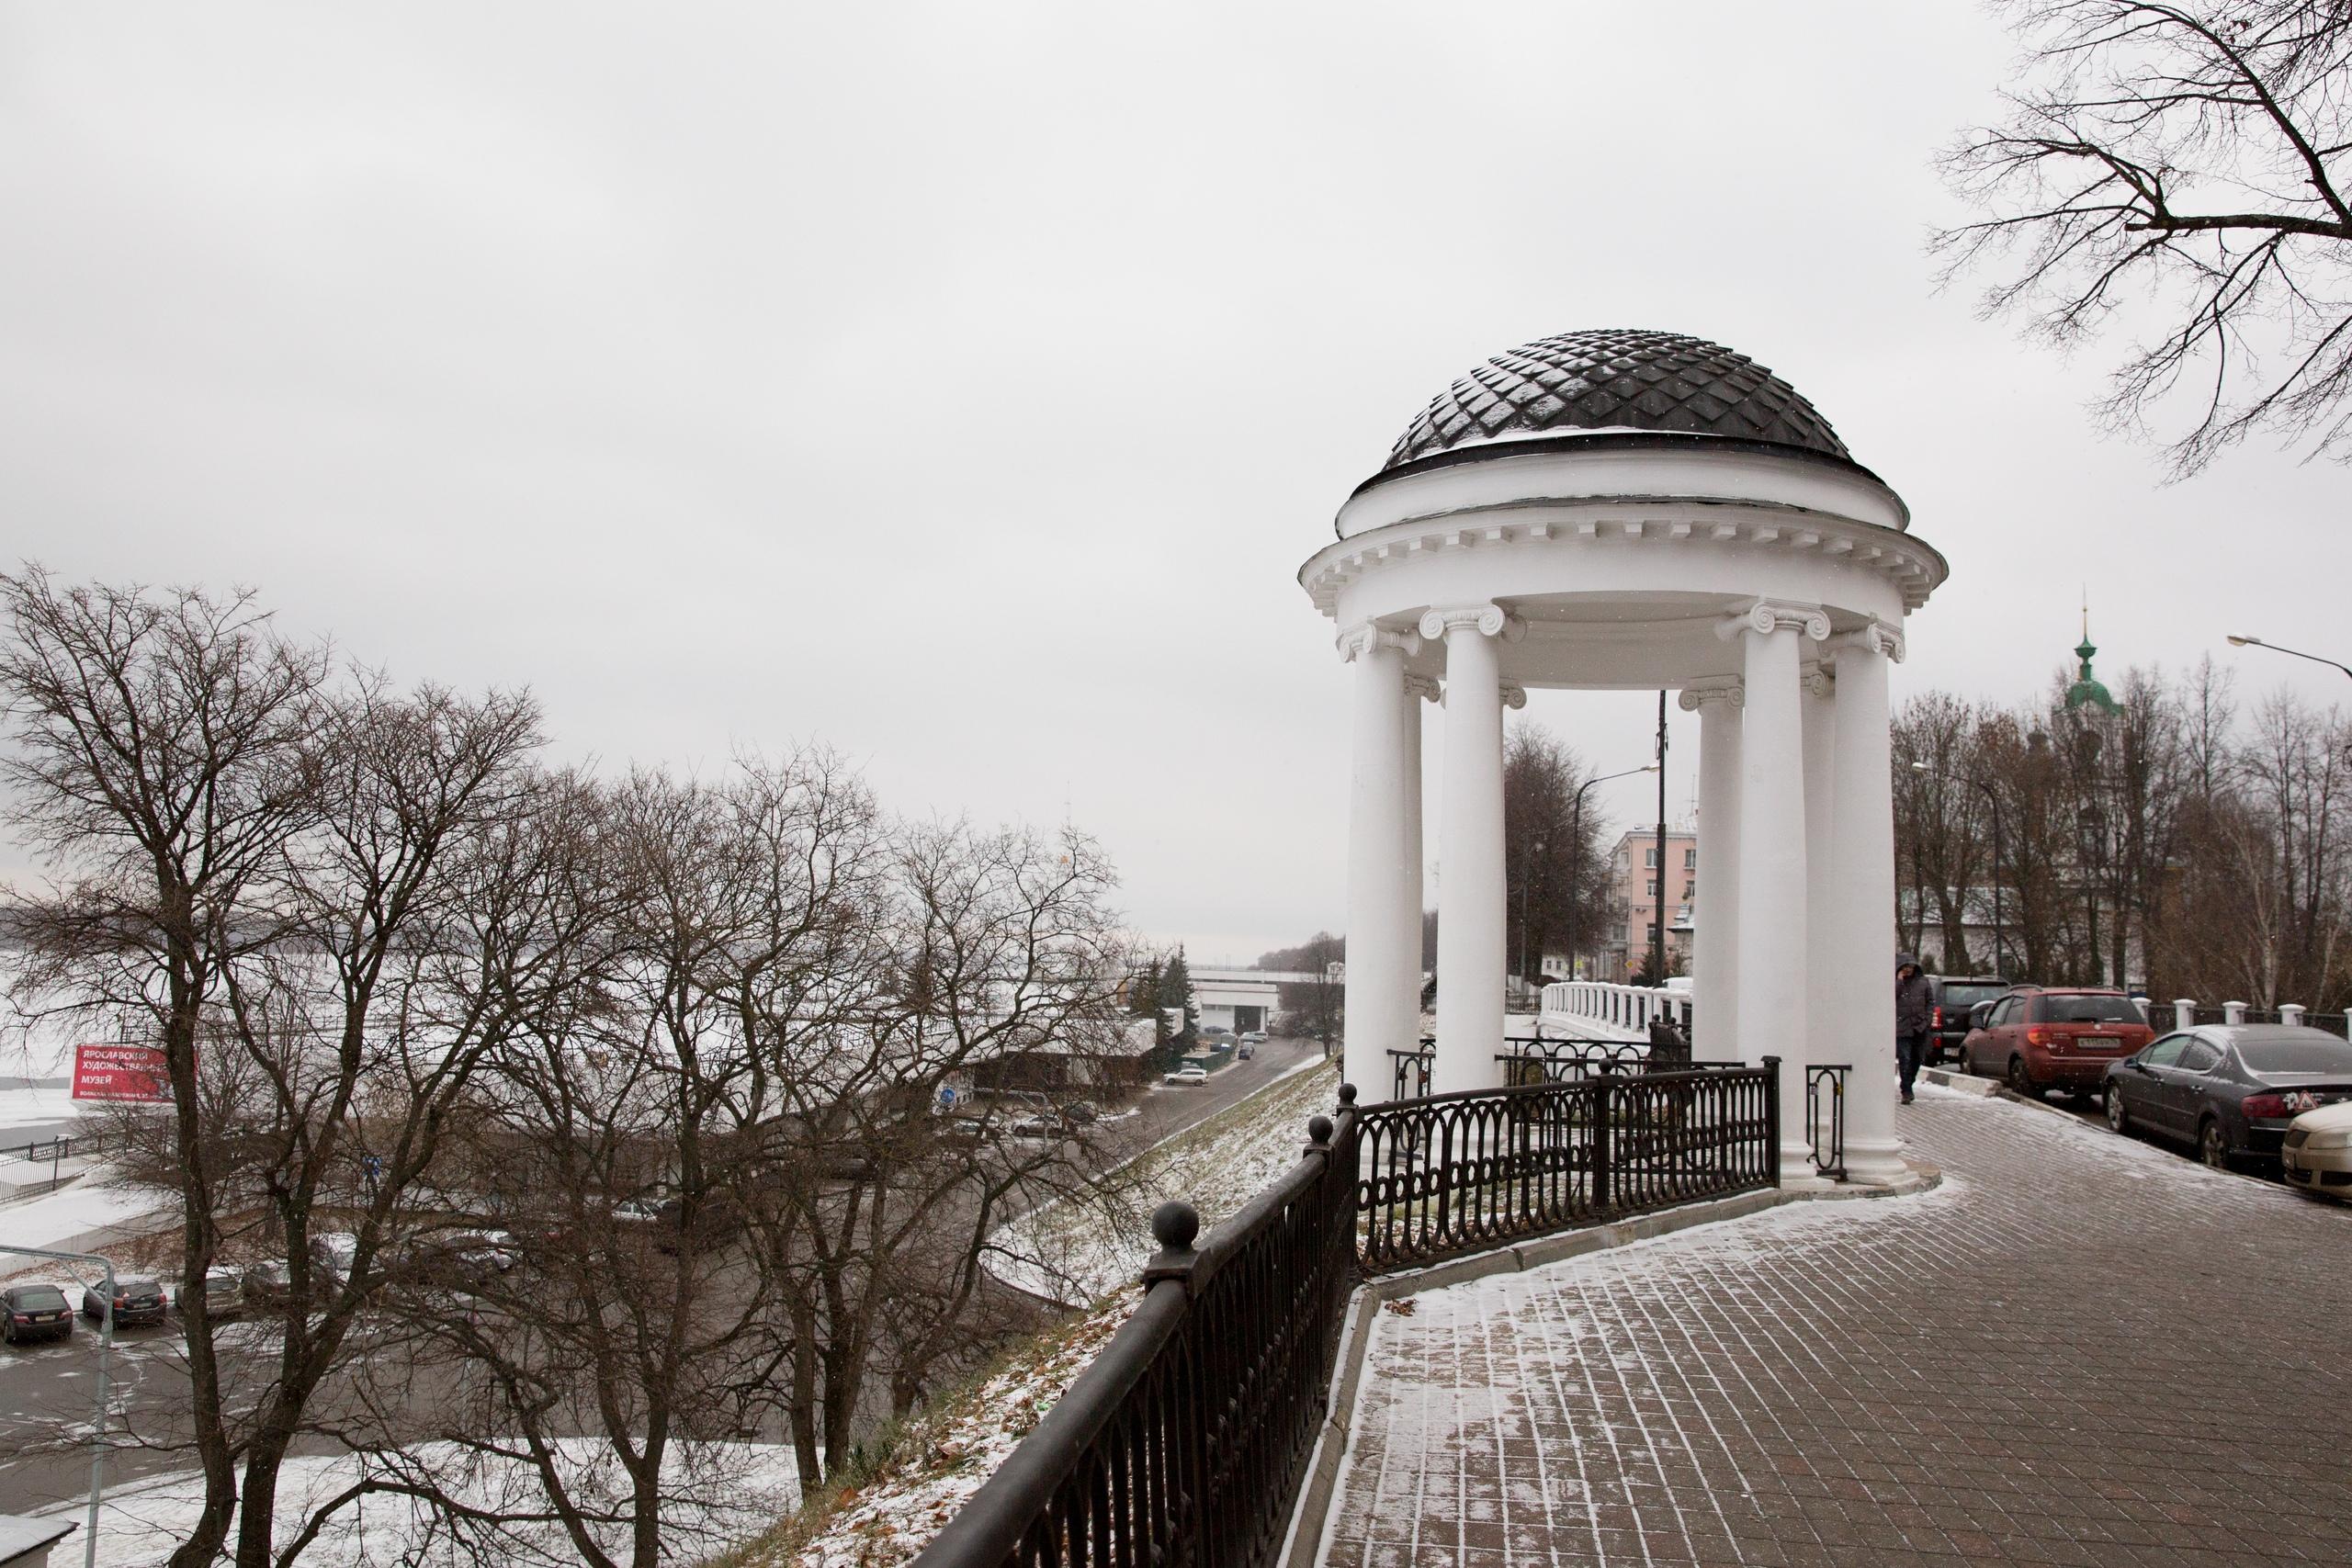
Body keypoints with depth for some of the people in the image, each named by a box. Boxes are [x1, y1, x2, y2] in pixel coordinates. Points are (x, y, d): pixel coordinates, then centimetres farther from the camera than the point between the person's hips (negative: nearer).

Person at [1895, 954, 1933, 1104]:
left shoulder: (1922, 981, 8)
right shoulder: (1894, 982, -1)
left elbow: (1931, 1000, 16)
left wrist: (1928, 1017, 4)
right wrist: (1899, 981, -16)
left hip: (1920, 1027, 4)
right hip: (1902, 1027, -4)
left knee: (1917, 1058, 12)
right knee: (1905, 1060, -10)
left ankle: (1909, 1085, 31)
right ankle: (1906, 1092, -7)